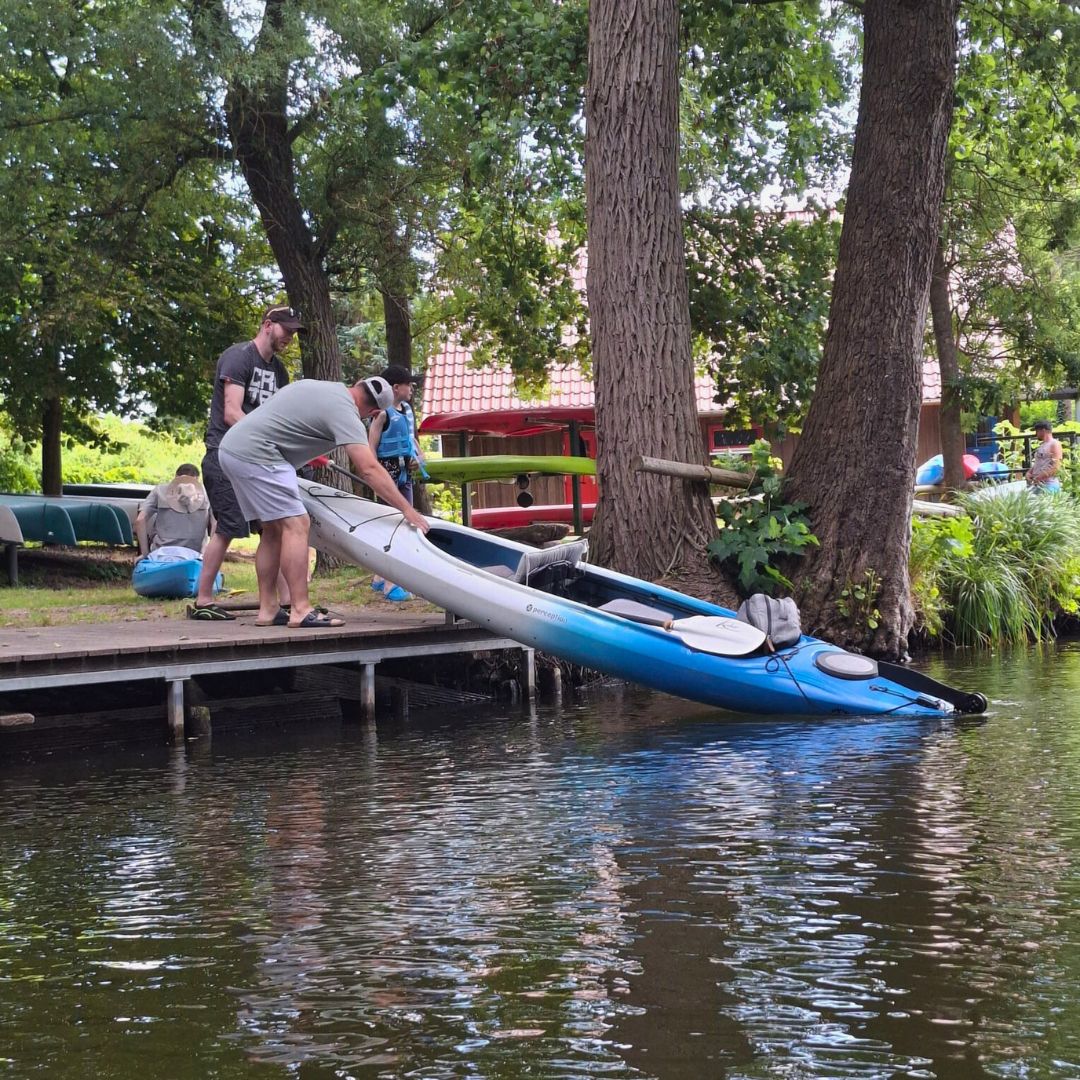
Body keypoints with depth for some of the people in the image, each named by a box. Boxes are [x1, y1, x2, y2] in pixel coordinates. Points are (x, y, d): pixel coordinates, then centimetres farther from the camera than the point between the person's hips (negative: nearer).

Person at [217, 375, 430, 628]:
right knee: (295, 524, -11)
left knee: (273, 529, 14)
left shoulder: (318, 386, 17)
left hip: (232, 446, 10)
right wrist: (407, 510, -18)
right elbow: (369, 469, -19)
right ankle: (301, 611, -16)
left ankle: (268, 610, 13)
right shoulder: (344, 412, -11)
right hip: (255, 454, -10)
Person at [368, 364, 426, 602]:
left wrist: (418, 455, 5)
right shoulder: (383, 413, -12)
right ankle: (389, 584, -9)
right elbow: (371, 447, -13)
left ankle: (380, 577, 21)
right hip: (388, 470, -9)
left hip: (405, 473, 9)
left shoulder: (407, 410, 12)